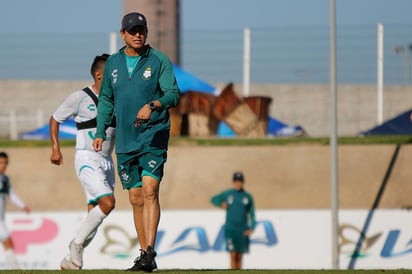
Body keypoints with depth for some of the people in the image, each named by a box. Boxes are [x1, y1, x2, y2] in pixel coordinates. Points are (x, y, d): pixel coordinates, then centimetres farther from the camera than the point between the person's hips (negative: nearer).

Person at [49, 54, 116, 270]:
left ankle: (70, 260, 8)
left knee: (95, 213, 1)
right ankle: (77, 243, -9)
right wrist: (55, 148, 0)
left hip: (107, 161, 6)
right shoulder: (80, 98, -6)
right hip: (87, 159, -6)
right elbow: (55, 119, 6)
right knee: (107, 202, -23)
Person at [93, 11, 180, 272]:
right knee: (136, 198, 8)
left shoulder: (159, 60, -2)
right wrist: (100, 132, 12)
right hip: (125, 141, 5)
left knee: (149, 190, -18)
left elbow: (174, 94, -11)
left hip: (153, 137, -5)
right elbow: (106, 99, 20)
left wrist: (152, 105, -30)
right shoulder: (113, 63, 11)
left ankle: (150, 253, -25)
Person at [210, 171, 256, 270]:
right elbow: (213, 199, 17)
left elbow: (252, 214, 5)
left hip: (243, 231, 2)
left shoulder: (248, 197, 4)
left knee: (239, 257, 6)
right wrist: (221, 204, -4)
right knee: (233, 255, -12)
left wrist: (251, 228, -9)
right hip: (230, 229, -2)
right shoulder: (227, 194, 3)